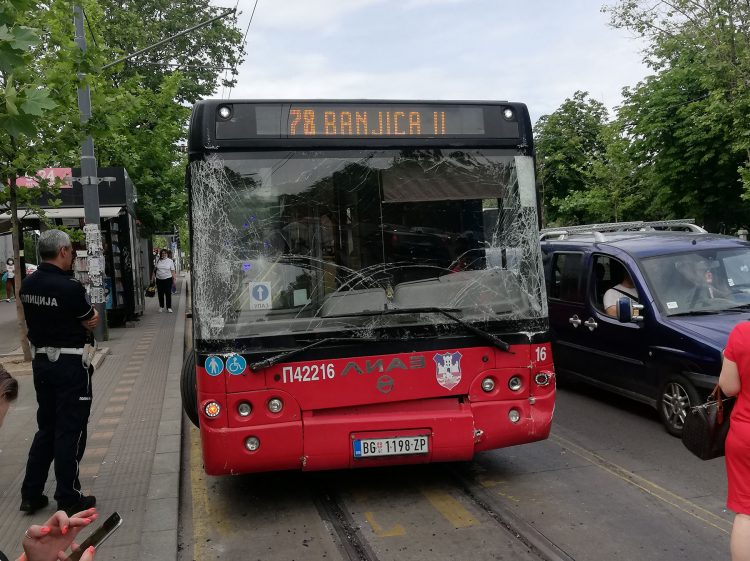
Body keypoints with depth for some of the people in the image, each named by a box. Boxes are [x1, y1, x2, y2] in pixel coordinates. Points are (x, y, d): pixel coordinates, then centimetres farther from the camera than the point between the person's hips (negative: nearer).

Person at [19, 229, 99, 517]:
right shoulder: (69, 286, -20)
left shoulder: (28, 284, 3)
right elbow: (92, 321, -9)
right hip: (70, 363, -7)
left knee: (46, 428, 18)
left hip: (40, 360, 7)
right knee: (70, 431, 3)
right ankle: (68, 499, 11)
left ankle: (31, 494, 22)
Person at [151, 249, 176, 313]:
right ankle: (161, 307, 22)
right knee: (160, 294, 8)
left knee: (168, 294, -1)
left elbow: (173, 271, -1)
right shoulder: (157, 261, 5)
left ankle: (169, 307, 7)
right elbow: (154, 270, 13)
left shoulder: (170, 261, -1)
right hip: (159, 279, 2)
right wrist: (152, 278, 10)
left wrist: (174, 279, -6)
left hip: (168, 279, -2)